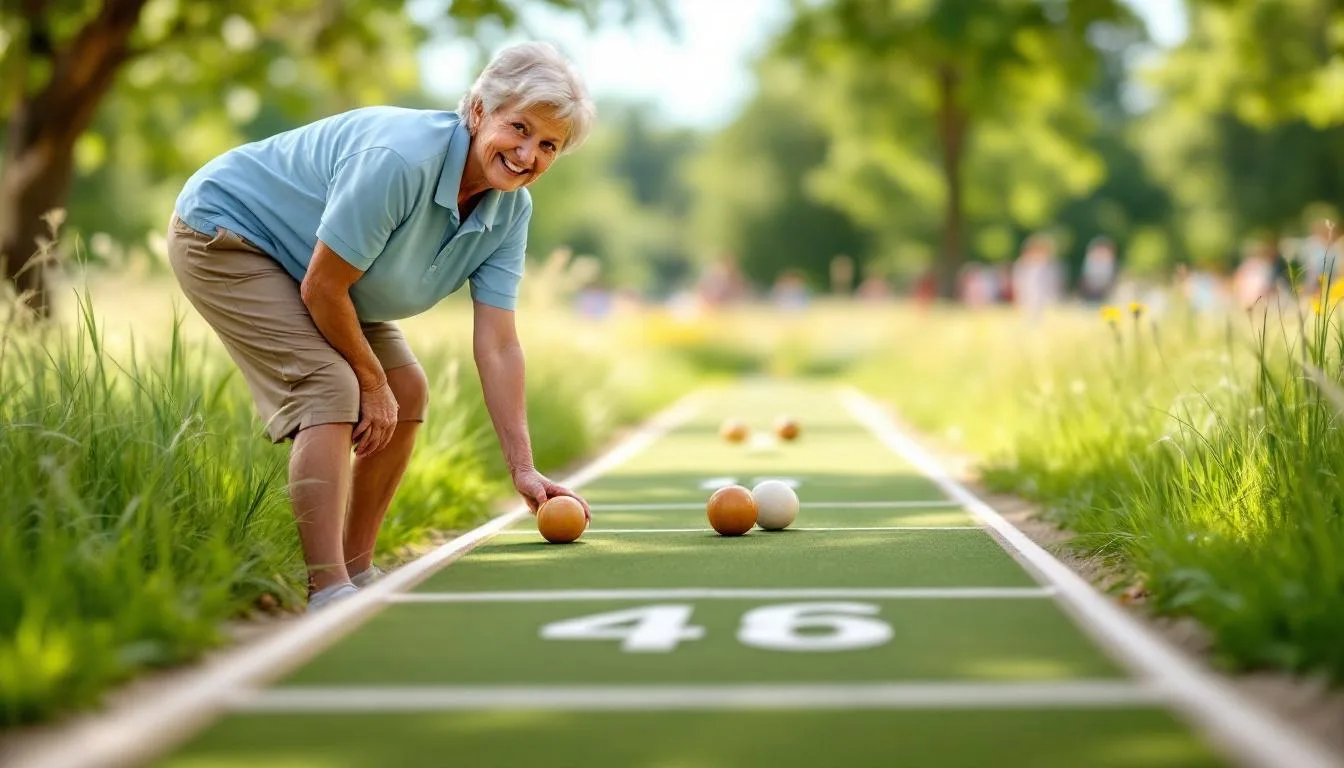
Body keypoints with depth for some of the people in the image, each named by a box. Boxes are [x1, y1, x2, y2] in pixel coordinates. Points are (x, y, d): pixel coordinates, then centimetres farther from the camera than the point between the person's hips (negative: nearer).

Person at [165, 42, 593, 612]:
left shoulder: (510, 210, -10)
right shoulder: (399, 159, -35)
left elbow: (497, 345, -11)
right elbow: (321, 289, -28)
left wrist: (523, 469, -17)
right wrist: (372, 382, -15)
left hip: (299, 257, 9)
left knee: (407, 393, 6)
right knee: (331, 389, -25)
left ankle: (356, 572, 17)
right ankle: (327, 596, -29)